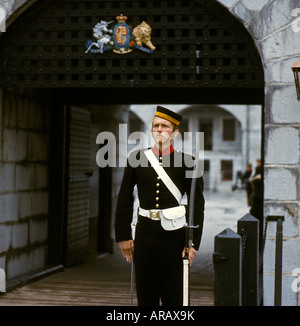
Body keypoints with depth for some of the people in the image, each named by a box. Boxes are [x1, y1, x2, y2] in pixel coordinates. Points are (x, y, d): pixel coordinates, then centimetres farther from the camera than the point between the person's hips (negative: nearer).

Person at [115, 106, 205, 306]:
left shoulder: (186, 163, -1)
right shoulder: (137, 159, 5)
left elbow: (197, 205, -1)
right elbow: (124, 200, 8)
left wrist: (193, 243, -6)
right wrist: (123, 236, 5)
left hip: (174, 234, -2)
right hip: (145, 231, 2)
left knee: (173, 296, 3)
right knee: (146, 296, 8)